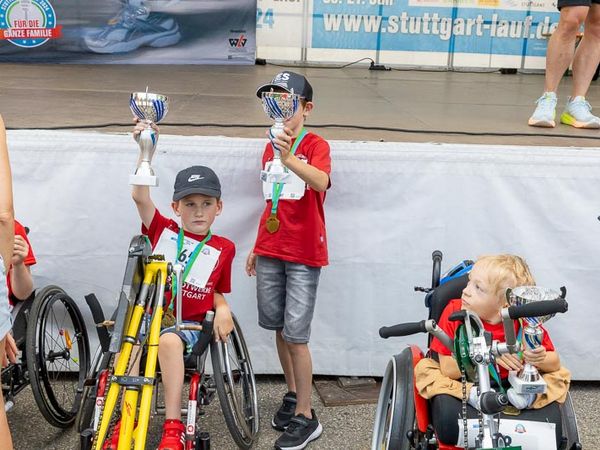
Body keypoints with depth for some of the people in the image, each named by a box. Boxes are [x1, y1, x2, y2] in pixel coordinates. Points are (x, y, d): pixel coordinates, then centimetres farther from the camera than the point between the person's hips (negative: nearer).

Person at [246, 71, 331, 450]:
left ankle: (306, 417, 9)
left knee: (295, 335, -4)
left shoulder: (316, 146, -9)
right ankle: (293, 393, 33)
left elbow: (321, 181, -33)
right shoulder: (270, 149, 11)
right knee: (278, 328, 14)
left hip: (303, 254, -6)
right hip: (270, 252, 6)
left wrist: (289, 157, -50)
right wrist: (257, 248, 19)